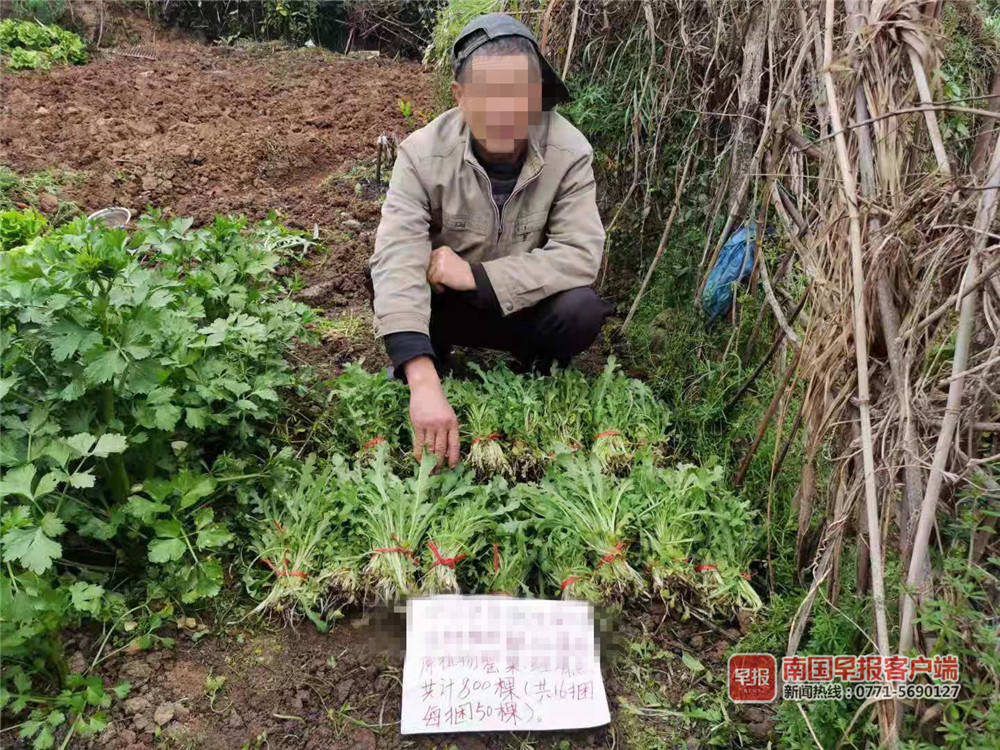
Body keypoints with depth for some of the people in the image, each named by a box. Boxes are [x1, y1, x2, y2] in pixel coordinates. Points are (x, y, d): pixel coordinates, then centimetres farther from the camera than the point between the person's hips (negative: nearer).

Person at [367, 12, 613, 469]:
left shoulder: (569, 151, -20)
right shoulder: (422, 153, -24)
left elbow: (581, 256, -26)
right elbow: (398, 261, -36)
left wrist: (475, 274, -33)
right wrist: (424, 385, -49)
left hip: (523, 306, 1)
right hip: (443, 307, 0)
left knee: (582, 308, -30)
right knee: (384, 280, -29)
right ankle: (419, 385, -1)